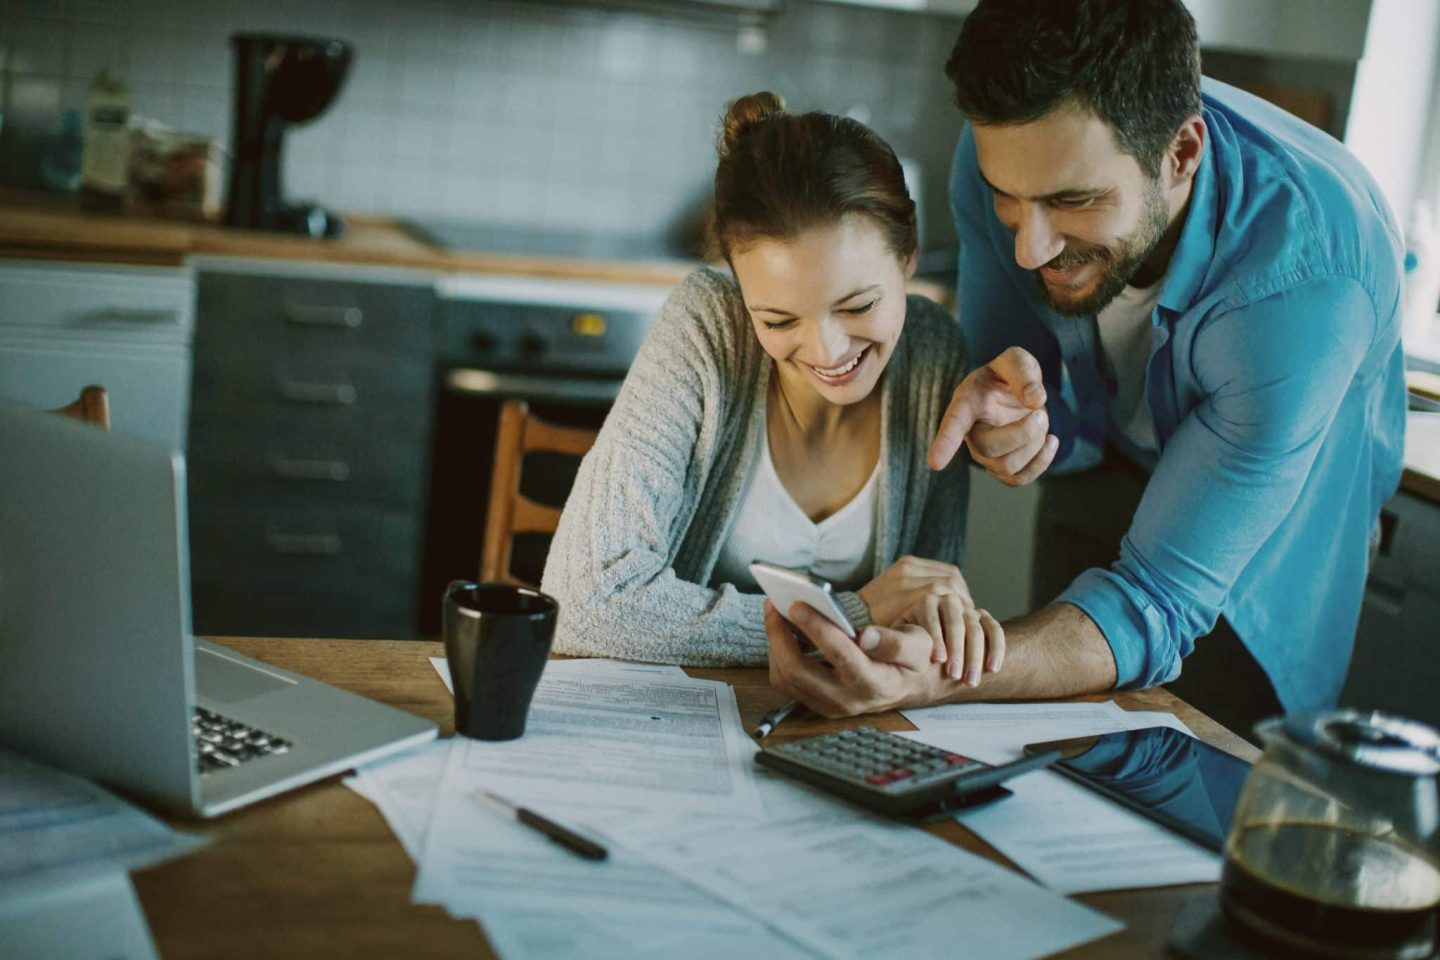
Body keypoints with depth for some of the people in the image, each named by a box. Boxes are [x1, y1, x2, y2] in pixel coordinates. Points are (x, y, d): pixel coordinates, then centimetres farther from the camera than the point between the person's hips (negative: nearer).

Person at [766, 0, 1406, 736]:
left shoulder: (1311, 273, -41)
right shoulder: (1006, 152, -27)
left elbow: (1160, 598, -40)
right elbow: (1070, 429, -14)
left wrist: (934, 681, -58)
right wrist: (1014, 408, -40)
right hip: (1109, 472, 4)